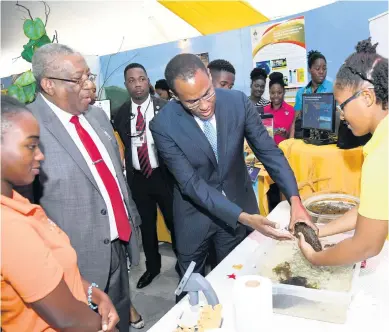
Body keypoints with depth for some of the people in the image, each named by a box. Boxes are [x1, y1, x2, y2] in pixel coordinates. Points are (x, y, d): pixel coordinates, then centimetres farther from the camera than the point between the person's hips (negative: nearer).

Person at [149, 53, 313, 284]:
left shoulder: (239, 102, -15)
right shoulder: (163, 125, -22)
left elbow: (268, 151, -11)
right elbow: (191, 183, -23)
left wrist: (295, 199, -23)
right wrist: (243, 218, -32)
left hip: (238, 202, 2)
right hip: (195, 213, -1)